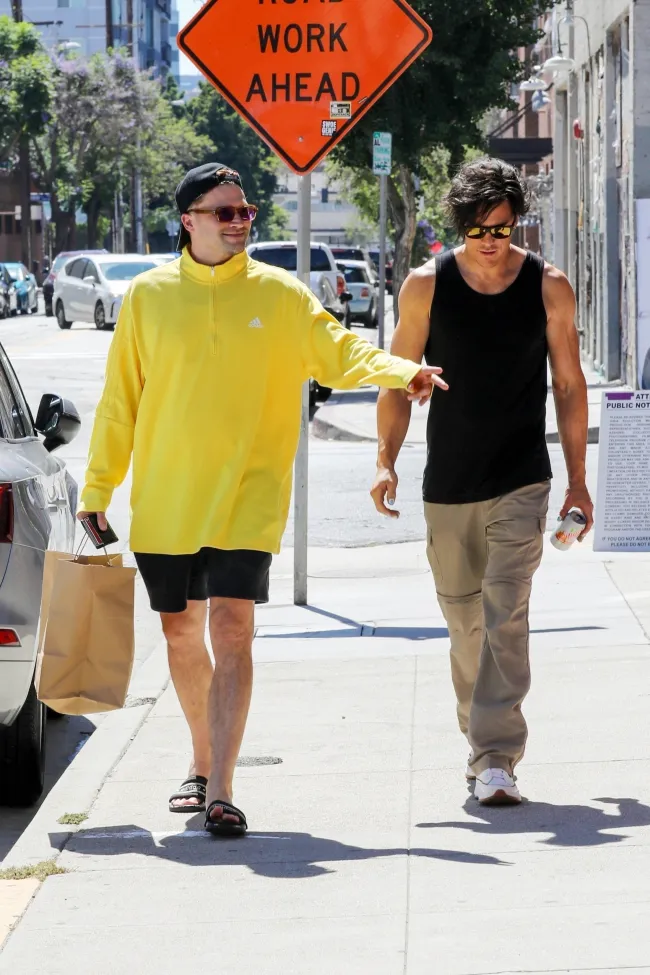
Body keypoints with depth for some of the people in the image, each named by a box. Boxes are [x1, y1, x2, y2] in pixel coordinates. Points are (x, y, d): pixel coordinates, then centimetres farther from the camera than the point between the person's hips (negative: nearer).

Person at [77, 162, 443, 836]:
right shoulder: (148, 296, 4)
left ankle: (220, 790, -15)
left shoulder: (277, 294, 2)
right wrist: (97, 489, 7)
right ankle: (204, 763, 33)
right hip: (164, 499, 2)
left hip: (246, 496, -2)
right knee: (181, 632, 11)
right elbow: (120, 400, 8)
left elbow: (338, 353, -5)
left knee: (231, 628, -13)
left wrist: (398, 372, -25)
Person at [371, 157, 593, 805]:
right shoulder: (426, 286, -1)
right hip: (448, 484, 2)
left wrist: (577, 480, 5)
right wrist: (385, 461, -5)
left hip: (521, 483, -2)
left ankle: (497, 758, -18)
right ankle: (480, 740, 27)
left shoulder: (548, 288, -2)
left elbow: (569, 385, 6)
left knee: (505, 614, -14)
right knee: (465, 621, 10)